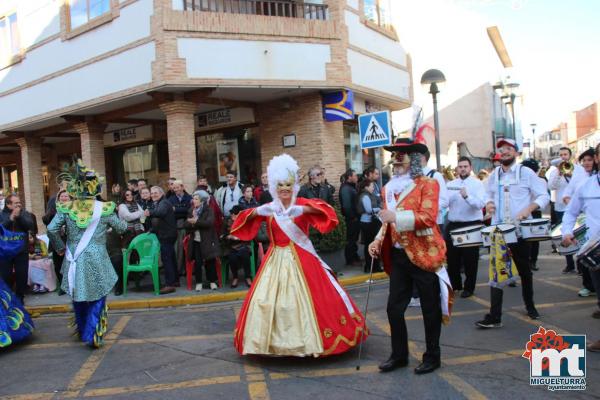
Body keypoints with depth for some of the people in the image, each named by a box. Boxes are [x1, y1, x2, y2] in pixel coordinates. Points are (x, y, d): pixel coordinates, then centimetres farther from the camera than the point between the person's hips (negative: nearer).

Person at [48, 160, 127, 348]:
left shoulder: (66, 208, -3)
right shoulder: (104, 209, -7)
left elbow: (51, 229, -9)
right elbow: (121, 228, 3)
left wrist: (60, 247, 6)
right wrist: (119, 220, 25)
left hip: (74, 260, 3)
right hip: (96, 261, -3)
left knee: (79, 296, 19)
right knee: (97, 297, 8)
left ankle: (82, 330, 35)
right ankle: (93, 335, 1)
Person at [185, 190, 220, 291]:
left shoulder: (208, 210, -3)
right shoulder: (191, 211, 9)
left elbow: (209, 222, -20)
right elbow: (186, 225, 1)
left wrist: (196, 221, -19)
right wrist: (195, 223, -18)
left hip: (207, 241, -3)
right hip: (195, 241, 3)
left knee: (210, 261, 1)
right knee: (197, 262, 1)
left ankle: (212, 281, 14)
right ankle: (199, 282, 10)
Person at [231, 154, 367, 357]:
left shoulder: (303, 204, -1)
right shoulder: (268, 208, 6)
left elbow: (323, 209, -19)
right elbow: (245, 219, -2)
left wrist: (303, 209, -37)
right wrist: (257, 211, -23)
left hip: (301, 259, -2)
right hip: (276, 260, 3)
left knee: (306, 298, -3)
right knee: (266, 299, 0)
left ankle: (308, 339, 12)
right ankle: (275, 341, 13)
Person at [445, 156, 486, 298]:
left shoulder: (477, 184, -4)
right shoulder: (450, 184, 9)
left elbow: (481, 204, -19)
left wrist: (467, 196, -32)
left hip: (472, 225, -4)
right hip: (453, 225, 4)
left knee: (470, 259, 4)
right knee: (452, 257, 11)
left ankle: (469, 288, 18)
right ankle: (455, 285, 28)